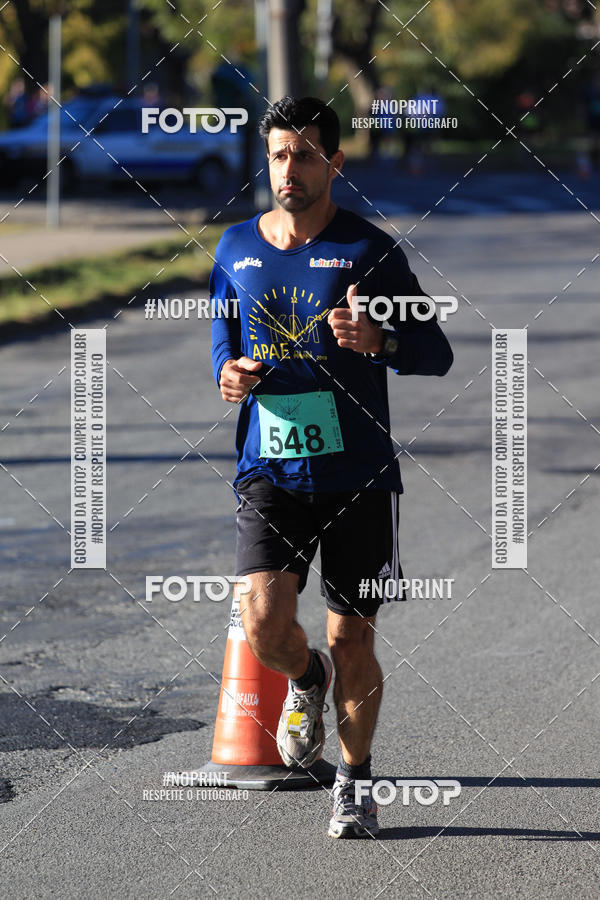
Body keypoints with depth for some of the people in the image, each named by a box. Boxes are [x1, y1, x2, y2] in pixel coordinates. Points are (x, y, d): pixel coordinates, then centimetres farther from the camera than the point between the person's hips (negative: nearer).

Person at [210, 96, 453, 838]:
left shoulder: (368, 249, -3)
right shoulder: (237, 248, 8)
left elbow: (437, 353, -2)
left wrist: (377, 339, -23)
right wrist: (227, 373, -2)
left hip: (357, 475, -2)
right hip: (270, 471, 2)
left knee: (352, 644, 3)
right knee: (264, 627, -17)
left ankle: (355, 781, 26)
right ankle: (306, 680, 20)